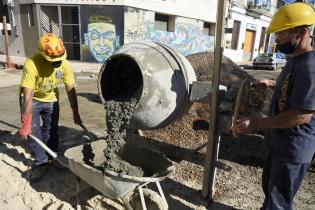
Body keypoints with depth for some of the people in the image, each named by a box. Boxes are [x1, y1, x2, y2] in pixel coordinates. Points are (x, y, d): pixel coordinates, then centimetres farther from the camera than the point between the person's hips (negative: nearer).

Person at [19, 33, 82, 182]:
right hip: (32, 99, -2)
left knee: (51, 130, 7)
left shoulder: (64, 64, -23)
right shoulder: (31, 65, -35)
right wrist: (25, 125, -31)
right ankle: (41, 162, 12)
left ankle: (52, 157, 27)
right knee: (33, 132, -5)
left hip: (51, 98, 3)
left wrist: (75, 113, -9)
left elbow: (71, 90, -14)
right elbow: (28, 97, -35)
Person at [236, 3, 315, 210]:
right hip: (280, 142, 9)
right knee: (269, 187, 27)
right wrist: (272, 84, 15)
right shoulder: (295, 60, 7)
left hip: (293, 148, -9)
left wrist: (257, 123, -26)